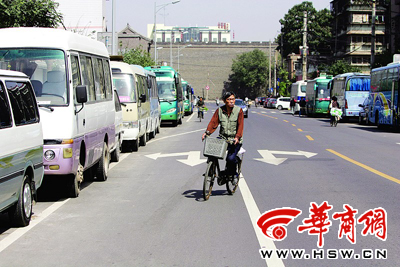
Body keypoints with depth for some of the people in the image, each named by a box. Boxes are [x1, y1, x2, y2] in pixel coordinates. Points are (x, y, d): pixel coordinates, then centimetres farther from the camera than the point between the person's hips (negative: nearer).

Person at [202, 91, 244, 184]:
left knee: (230, 158, -24)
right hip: (223, 138, 3)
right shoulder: (219, 110, 3)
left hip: (235, 140, -3)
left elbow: (240, 125, -11)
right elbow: (213, 122, -4)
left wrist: (237, 137, -27)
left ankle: (233, 174, 8)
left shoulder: (239, 110, -3)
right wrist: (207, 132, -21)